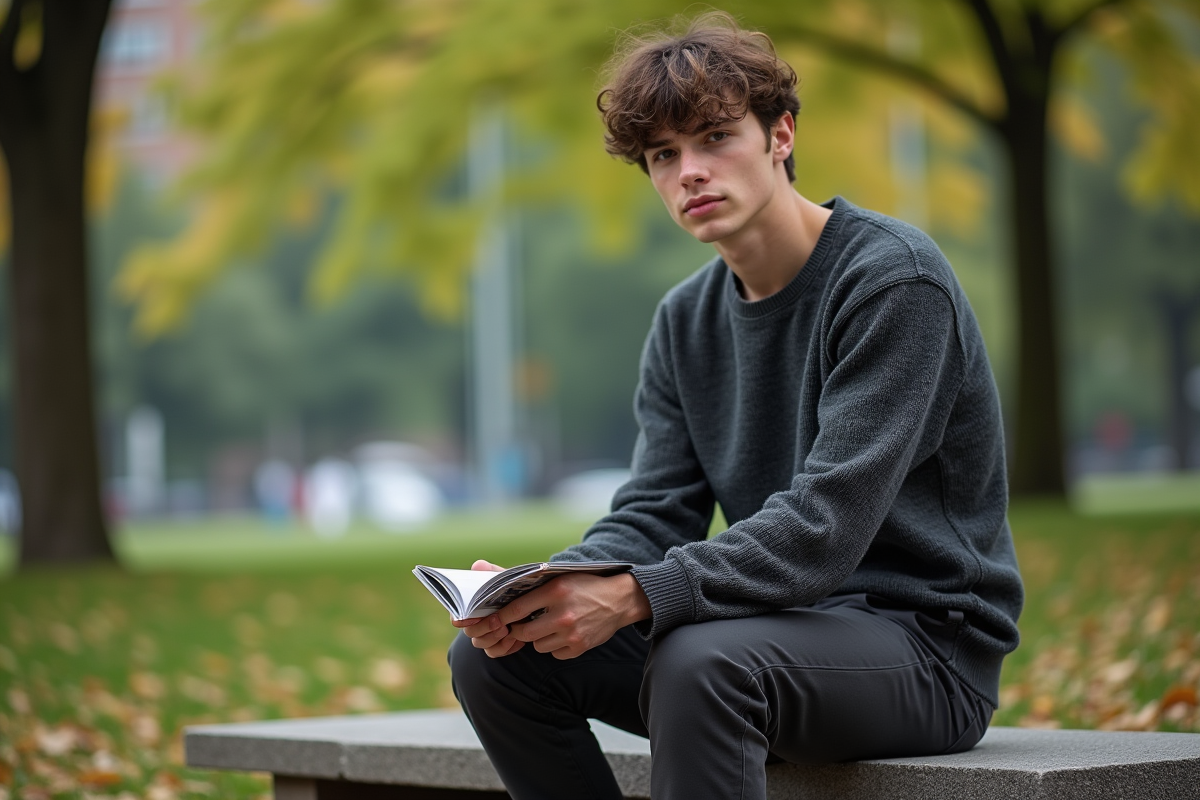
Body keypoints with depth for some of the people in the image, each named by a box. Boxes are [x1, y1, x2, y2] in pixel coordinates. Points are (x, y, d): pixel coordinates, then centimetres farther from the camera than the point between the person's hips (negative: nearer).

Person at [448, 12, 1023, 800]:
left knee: (700, 659, -36)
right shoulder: (684, 322, 10)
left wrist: (634, 596, -34)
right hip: (784, 622, 7)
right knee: (494, 654, -7)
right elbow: (653, 515, 3)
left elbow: (826, 526, -24)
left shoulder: (893, 278, -15)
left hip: (926, 644, -7)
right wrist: (544, 590, -18)